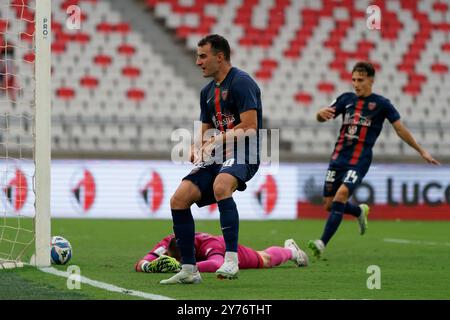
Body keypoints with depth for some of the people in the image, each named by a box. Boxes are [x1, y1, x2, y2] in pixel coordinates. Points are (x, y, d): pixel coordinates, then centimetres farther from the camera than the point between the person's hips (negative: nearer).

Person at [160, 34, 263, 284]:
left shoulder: (241, 82, -10)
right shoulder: (207, 92, 18)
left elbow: (250, 127, -18)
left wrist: (214, 142, -14)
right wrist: (196, 149, 1)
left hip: (243, 154, -9)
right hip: (218, 156, 9)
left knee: (220, 185, -39)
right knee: (179, 199, -7)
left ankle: (232, 260, -38)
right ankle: (189, 270, 0)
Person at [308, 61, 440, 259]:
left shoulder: (381, 104, 1)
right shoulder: (347, 99, 11)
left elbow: (400, 129, 7)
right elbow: (323, 117, 9)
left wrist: (421, 151, 10)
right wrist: (322, 113, -17)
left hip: (359, 160, -5)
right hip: (338, 158, 5)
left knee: (341, 194, -25)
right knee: (329, 204, 5)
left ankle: (322, 243, -27)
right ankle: (360, 211, 38)